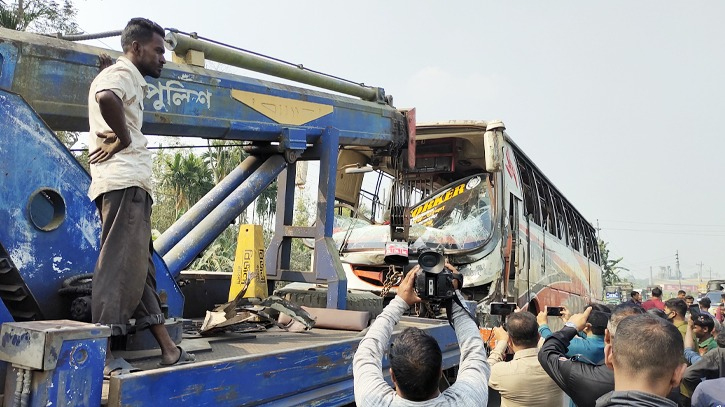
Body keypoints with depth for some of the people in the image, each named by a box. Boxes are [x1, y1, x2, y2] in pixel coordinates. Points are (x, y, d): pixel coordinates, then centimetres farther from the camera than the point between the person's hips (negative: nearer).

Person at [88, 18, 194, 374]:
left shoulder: (128, 78, 28)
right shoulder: (123, 72, -4)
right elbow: (106, 98, -27)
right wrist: (125, 138, -15)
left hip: (129, 184, 10)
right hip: (125, 182, -10)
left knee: (139, 266, 7)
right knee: (119, 266, -11)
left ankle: (167, 348, 13)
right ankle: (101, 353, -8)